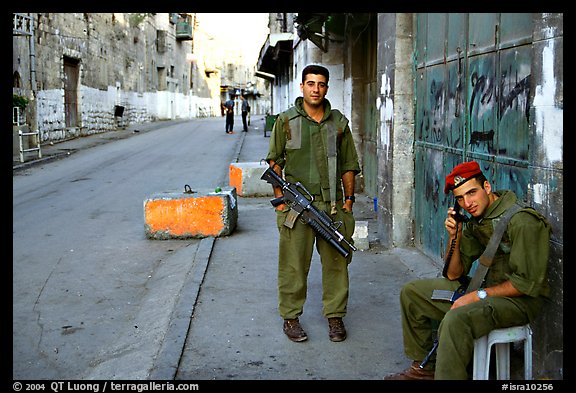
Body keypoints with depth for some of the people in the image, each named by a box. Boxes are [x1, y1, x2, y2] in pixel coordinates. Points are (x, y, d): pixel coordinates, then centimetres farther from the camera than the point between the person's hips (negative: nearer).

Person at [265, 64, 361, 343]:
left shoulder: (339, 122, 10)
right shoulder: (286, 120, 4)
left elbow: (349, 164, 13)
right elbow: (274, 161, 5)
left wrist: (348, 199, 7)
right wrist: (280, 197, -2)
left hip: (333, 205, 2)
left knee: (335, 262, 5)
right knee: (294, 265, 2)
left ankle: (335, 316, 18)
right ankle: (290, 317, 14)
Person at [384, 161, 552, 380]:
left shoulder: (522, 220, -20)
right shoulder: (474, 221, 5)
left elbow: (527, 283, -22)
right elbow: (453, 275, 6)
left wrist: (478, 296, -21)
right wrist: (454, 236, -9)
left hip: (521, 299, -9)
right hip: (483, 286, 9)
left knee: (457, 318, -37)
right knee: (411, 292, 9)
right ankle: (423, 367, 16)